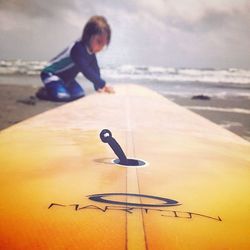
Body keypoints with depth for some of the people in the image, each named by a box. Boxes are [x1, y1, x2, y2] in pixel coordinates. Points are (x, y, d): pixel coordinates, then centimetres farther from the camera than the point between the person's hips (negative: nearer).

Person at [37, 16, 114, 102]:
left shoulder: (91, 50, -5)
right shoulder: (78, 49, -33)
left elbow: (95, 69, -2)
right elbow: (86, 70, -40)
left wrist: (98, 86, -12)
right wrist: (103, 84, -43)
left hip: (65, 77, 9)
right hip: (51, 74, -9)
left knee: (80, 94, -1)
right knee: (62, 96, -28)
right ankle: (43, 92, 0)